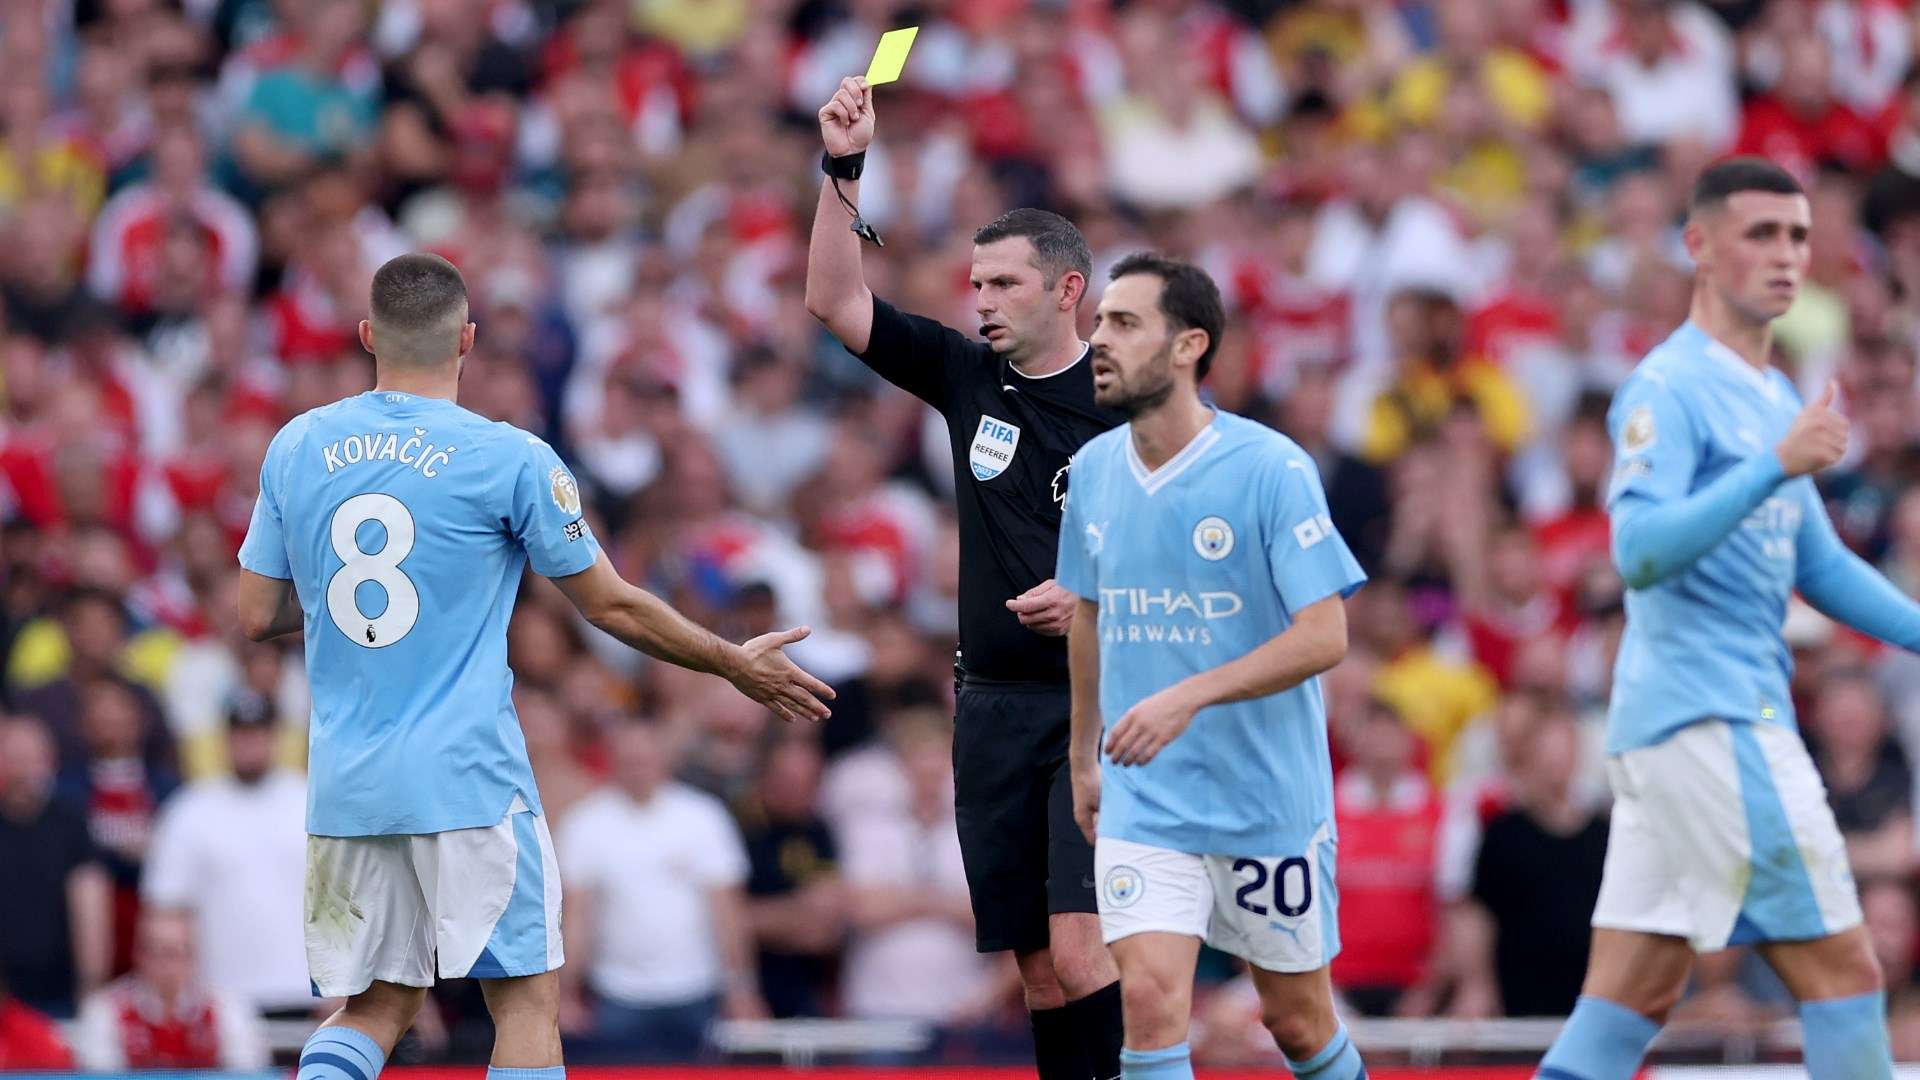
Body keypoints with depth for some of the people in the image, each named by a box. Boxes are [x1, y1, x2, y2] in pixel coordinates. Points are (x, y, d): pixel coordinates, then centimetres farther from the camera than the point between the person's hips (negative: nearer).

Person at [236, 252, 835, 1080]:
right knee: (527, 1002, 3)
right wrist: (735, 665, 16)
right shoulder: (509, 460, -6)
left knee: (374, 1007, 13)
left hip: (344, 785, 4)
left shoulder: (294, 448, 5)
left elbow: (258, 616, 10)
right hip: (466, 779, -4)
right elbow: (611, 607, 2)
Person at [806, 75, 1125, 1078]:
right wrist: (843, 168, -2)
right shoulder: (966, 377, 9)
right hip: (994, 705, 5)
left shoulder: (1126, 405, -6)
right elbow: (834, 302, 8)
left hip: (1098, 703, -5)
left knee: (1081, 951, -18)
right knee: (1036, 967, 6)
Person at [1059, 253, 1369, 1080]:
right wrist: (1084, 758, 21)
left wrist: (1189, 697, -28)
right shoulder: (1095, 470, 1)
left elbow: (1324, 636, -18)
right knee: (1149, 997, -15)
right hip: (1143, 801, 3)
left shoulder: (1271, 468, -15)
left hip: (1270, 797, -3)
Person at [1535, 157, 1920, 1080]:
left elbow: (1818, 564, 26)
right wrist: (1778, 467, -30)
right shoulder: (1669, 390, -10)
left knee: (1630, 1000, 6)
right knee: (1840, 969, -8)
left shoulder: (1776, 399, 19)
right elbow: (1639, 550, -23)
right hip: (1706, 719, -9)